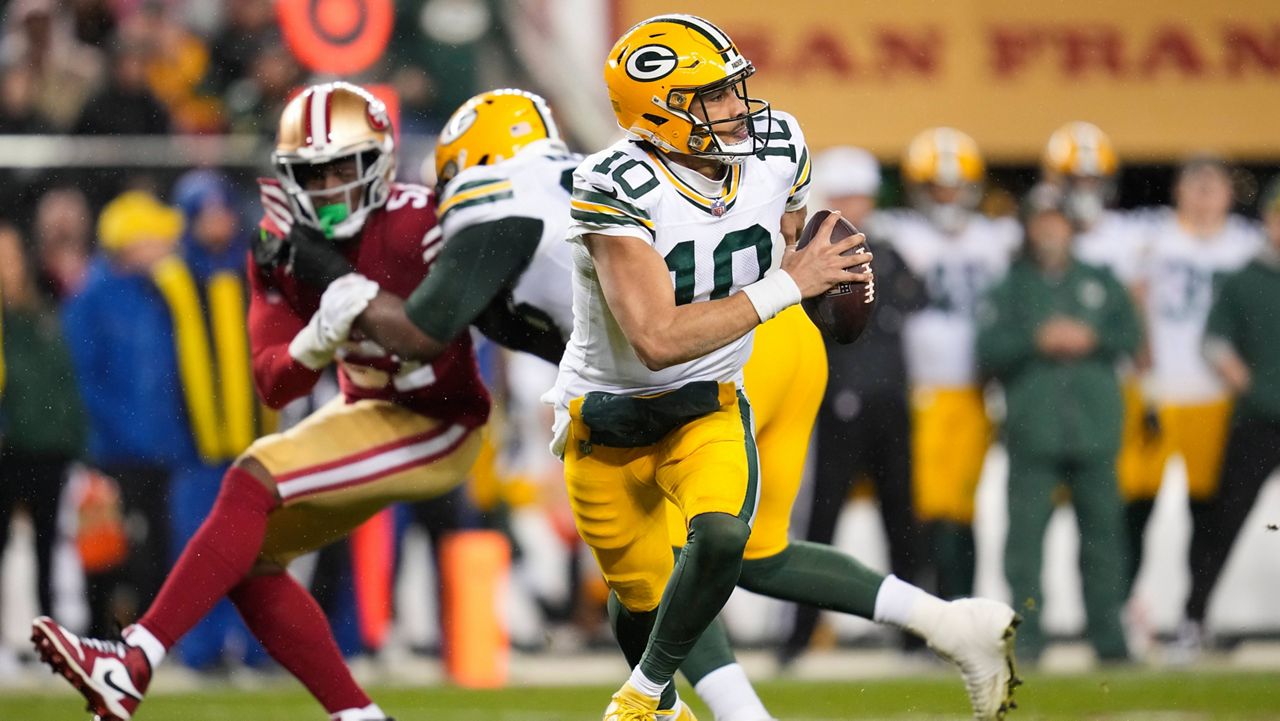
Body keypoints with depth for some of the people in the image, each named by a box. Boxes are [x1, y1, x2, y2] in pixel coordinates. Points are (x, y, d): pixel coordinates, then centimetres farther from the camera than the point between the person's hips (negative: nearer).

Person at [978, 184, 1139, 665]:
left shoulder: (1100, 283, 15)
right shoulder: (1010, 288, 8)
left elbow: (1129, 335, 9)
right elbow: (989, 350, -2)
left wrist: (1091, 339, -7)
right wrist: (1037, 341, -14)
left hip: (1095, 425, 2)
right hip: (1033, 431, -2)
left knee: (1102, 530, 3)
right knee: (1026, 530, -8)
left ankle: (1108, 637, 9)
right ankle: (1026, 637, -5)